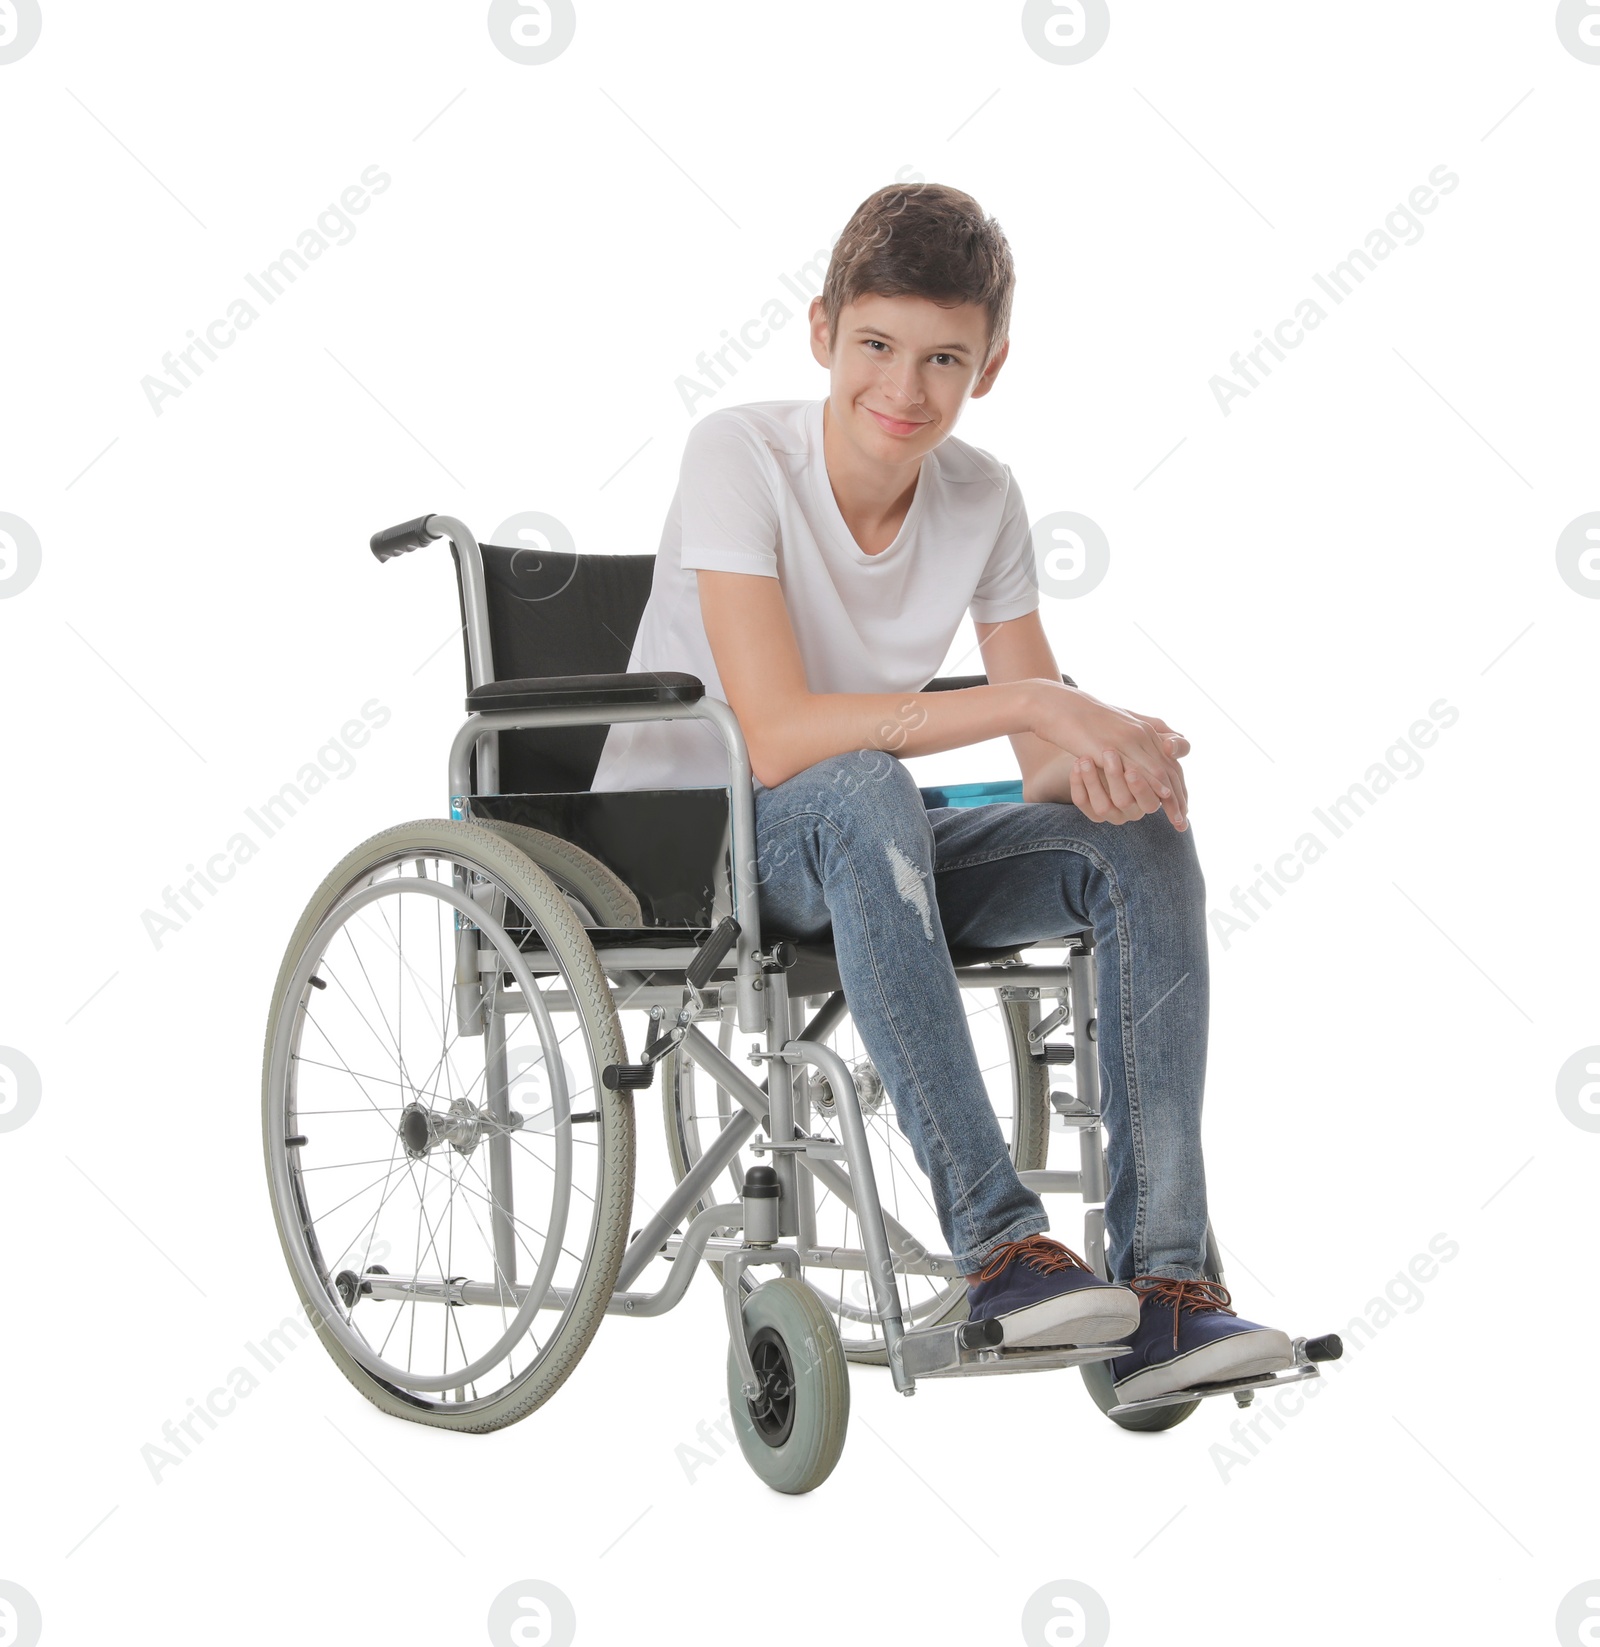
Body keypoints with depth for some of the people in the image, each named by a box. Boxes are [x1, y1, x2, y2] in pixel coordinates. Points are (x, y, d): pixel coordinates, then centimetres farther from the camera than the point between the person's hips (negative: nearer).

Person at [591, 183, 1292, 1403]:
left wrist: (1105, 757, -26)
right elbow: (777, 736, -30)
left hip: (856, 854, 5)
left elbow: (1047, 767, -1)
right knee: (861, 791, -38)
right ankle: (997, 1240, -36)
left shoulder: (982, 499, -3)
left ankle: (1162, 1285, -21)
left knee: (1142, 842, -18)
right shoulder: (740, 455, -18)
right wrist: (1030, 702, -34)